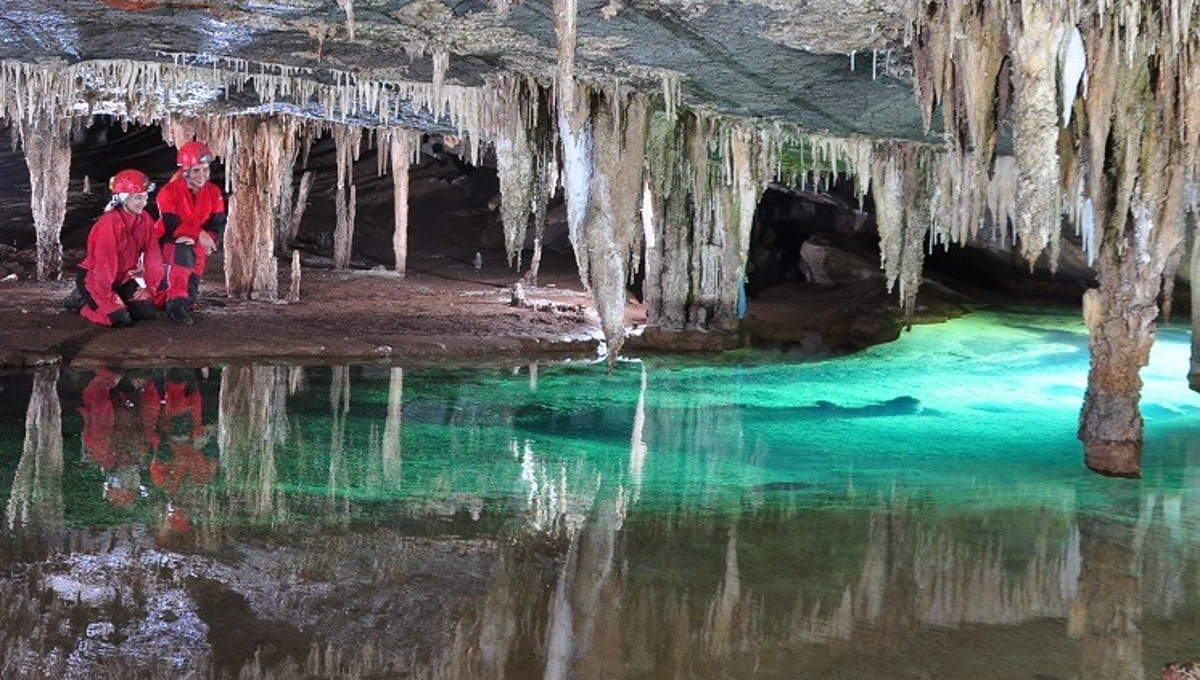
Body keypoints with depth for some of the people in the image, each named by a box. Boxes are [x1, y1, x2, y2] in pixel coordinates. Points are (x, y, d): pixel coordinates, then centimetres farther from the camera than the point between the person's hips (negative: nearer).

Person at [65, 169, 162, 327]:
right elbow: (104, 262, -23)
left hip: (123, 278, 7)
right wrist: (109, 296, -18)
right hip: (94, 278, -7)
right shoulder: (110, 222, -26)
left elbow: (152, 255, -2)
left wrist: (149, 288, -6)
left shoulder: (145, 220, -4)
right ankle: (81, 301, 5)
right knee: (121, 319, -21)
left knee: (146, 312, -8)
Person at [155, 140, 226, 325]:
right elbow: (171, 226, -23)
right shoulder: (169, 192, -17)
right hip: (169, 242, -6)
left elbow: (218, 224, -5)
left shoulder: (214, 192, -1)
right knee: (182, 252, -38)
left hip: (197, 245, 6)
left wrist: (210, 238, -27)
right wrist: (199, 235, -30)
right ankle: (176, 301, -38)